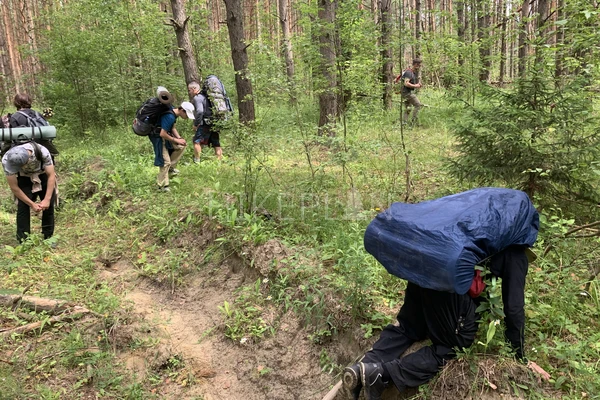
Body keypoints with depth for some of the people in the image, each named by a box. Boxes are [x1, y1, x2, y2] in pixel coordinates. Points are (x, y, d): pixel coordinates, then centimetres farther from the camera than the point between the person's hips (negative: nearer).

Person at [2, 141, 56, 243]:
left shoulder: (42, 152, -36)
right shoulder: (7, 160, -32)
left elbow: (51, 176, -27)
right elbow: (14, 187, -23)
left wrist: (47, 199, -32)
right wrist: (32, 204, -24)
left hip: (43, 175, 0)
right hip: (24, 178, 0)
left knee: (48, 206, -7)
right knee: (23, 206, -15)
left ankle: (48, 237, 7)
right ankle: (23, 241, -8)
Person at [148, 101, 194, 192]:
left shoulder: (173, 113, 0)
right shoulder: (169, 117, -29)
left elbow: (173, 128, 11)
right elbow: (163, 134, -29)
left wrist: (179, 138, -3)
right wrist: (176, 140, -17)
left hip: (164, 134, 9)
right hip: (158, 137, -9)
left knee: (181, 146, 10)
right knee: (165, 161, -6)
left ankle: (170, 168, 17)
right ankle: (162, 186, 7)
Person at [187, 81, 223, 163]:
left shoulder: (197, 97, -8)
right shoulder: (205, 95, 20)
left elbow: (200, 111, -22)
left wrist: (196, 124, -13)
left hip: (206, 123, -9)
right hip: (214, 123, 9)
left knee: (197, 141, -4)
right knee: (216, 144, 10)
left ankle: (197, 161, -6)